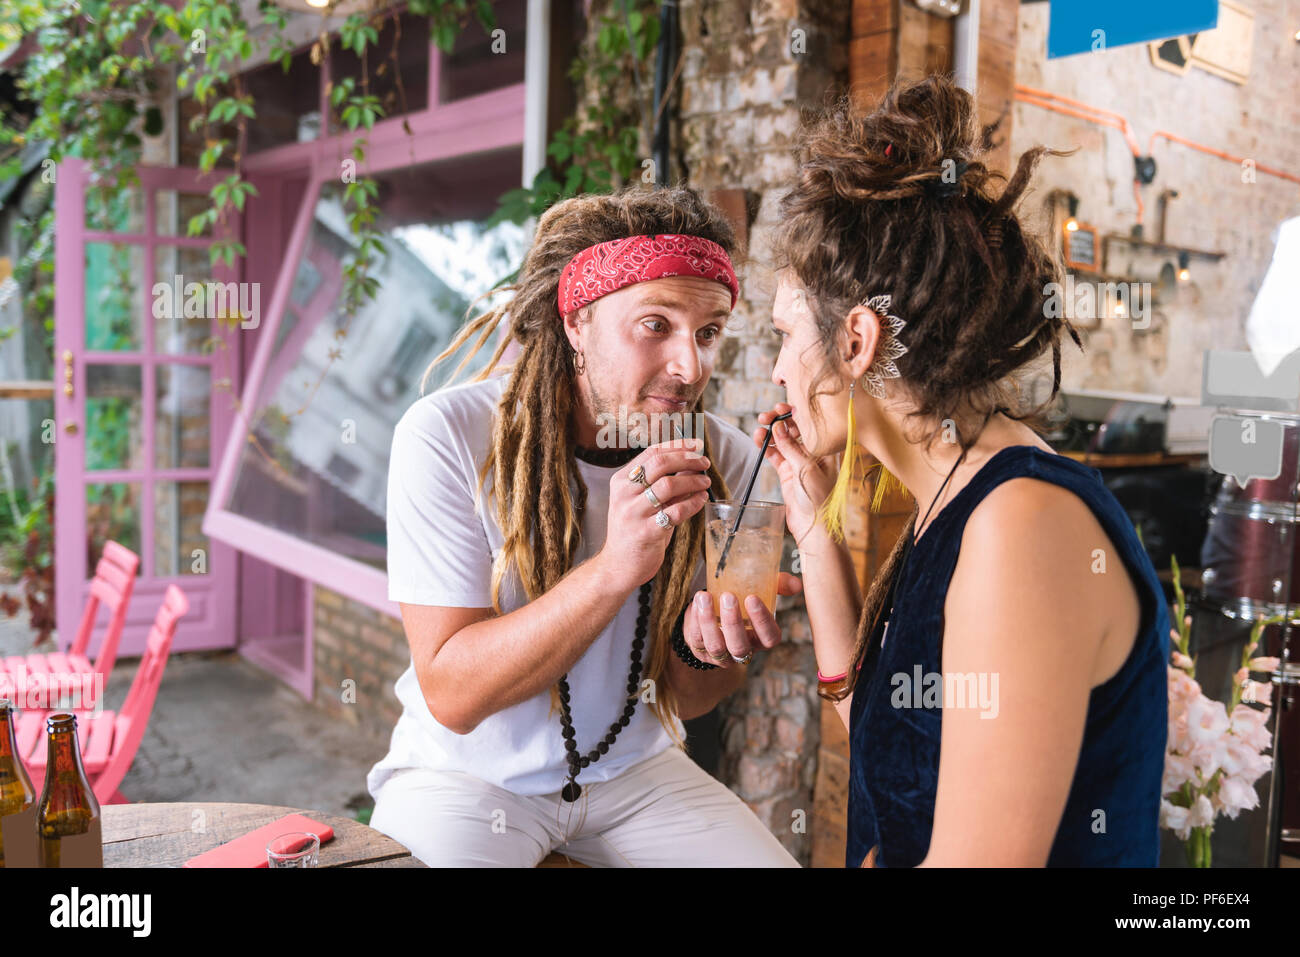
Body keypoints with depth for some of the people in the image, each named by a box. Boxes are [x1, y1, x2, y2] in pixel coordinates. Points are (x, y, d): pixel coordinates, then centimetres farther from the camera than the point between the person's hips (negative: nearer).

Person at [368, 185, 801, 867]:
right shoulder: (449, 434, -20)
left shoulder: (725, 460, -10)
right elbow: (452, 695, -23)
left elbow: (681, 699, 0)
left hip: (632, 769, 3)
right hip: (466, 773, -2)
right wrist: (616, 568, -35)